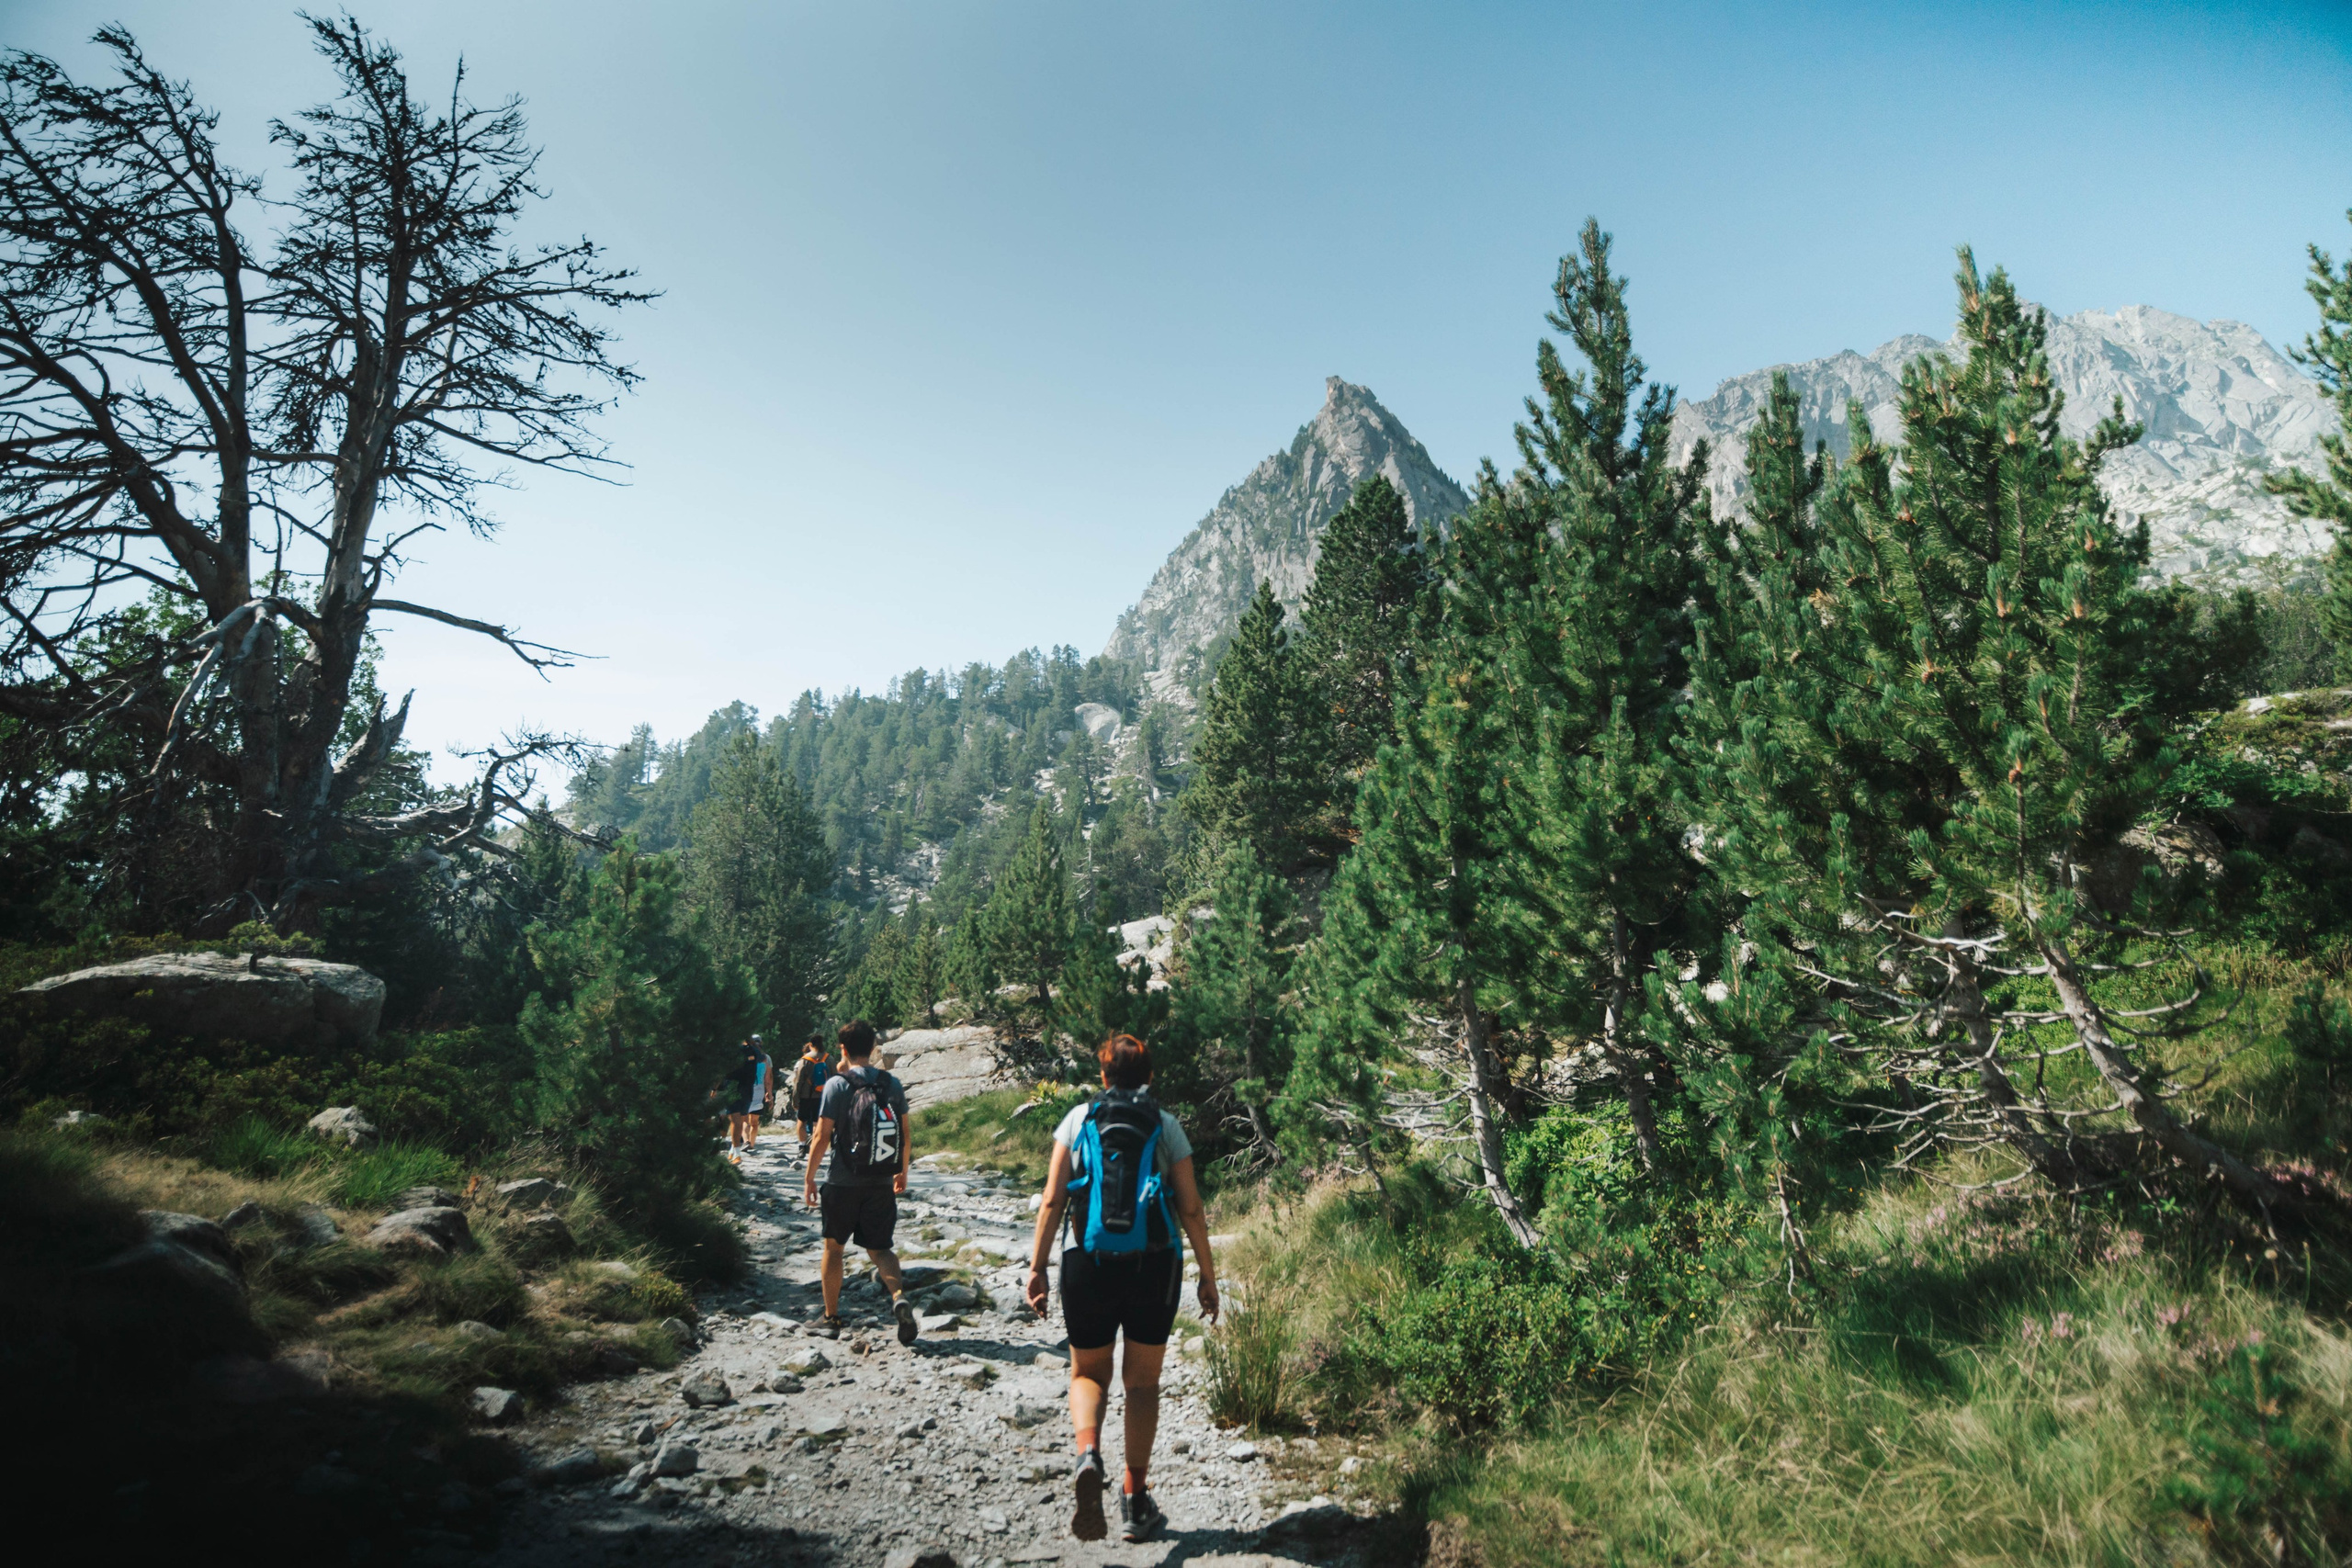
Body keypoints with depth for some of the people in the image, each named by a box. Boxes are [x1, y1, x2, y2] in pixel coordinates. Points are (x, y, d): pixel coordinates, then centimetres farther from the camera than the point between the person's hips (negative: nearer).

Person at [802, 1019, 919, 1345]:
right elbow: (905, 1135, 5)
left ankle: (831, 1318, 24)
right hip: (881, 1184, 3)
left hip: (843, 1183, -2)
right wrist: (902, 1172, 19)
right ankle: (899, 1296, -15)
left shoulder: (837, 1084, -10)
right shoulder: (893, 1085, 1)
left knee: (834, 1247, 17)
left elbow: (822, 1137, -11)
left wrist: (809, 1178, 0)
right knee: (879, 1248, 11)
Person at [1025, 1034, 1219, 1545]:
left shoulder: (1079, 1118, 3)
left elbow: (1053, 1200, -2)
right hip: (1154, 1265, 0)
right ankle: (1135, 1504, 20)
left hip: (1089, 1264, 0)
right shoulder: (1166, 1126, 3)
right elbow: (1191, 1209, 1)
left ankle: (1088, 1456, -10)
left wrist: (1037, 1266, 3)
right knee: (1142, 1382, 17)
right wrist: (1208, 1275, 9)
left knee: (1089, 1374, 18)